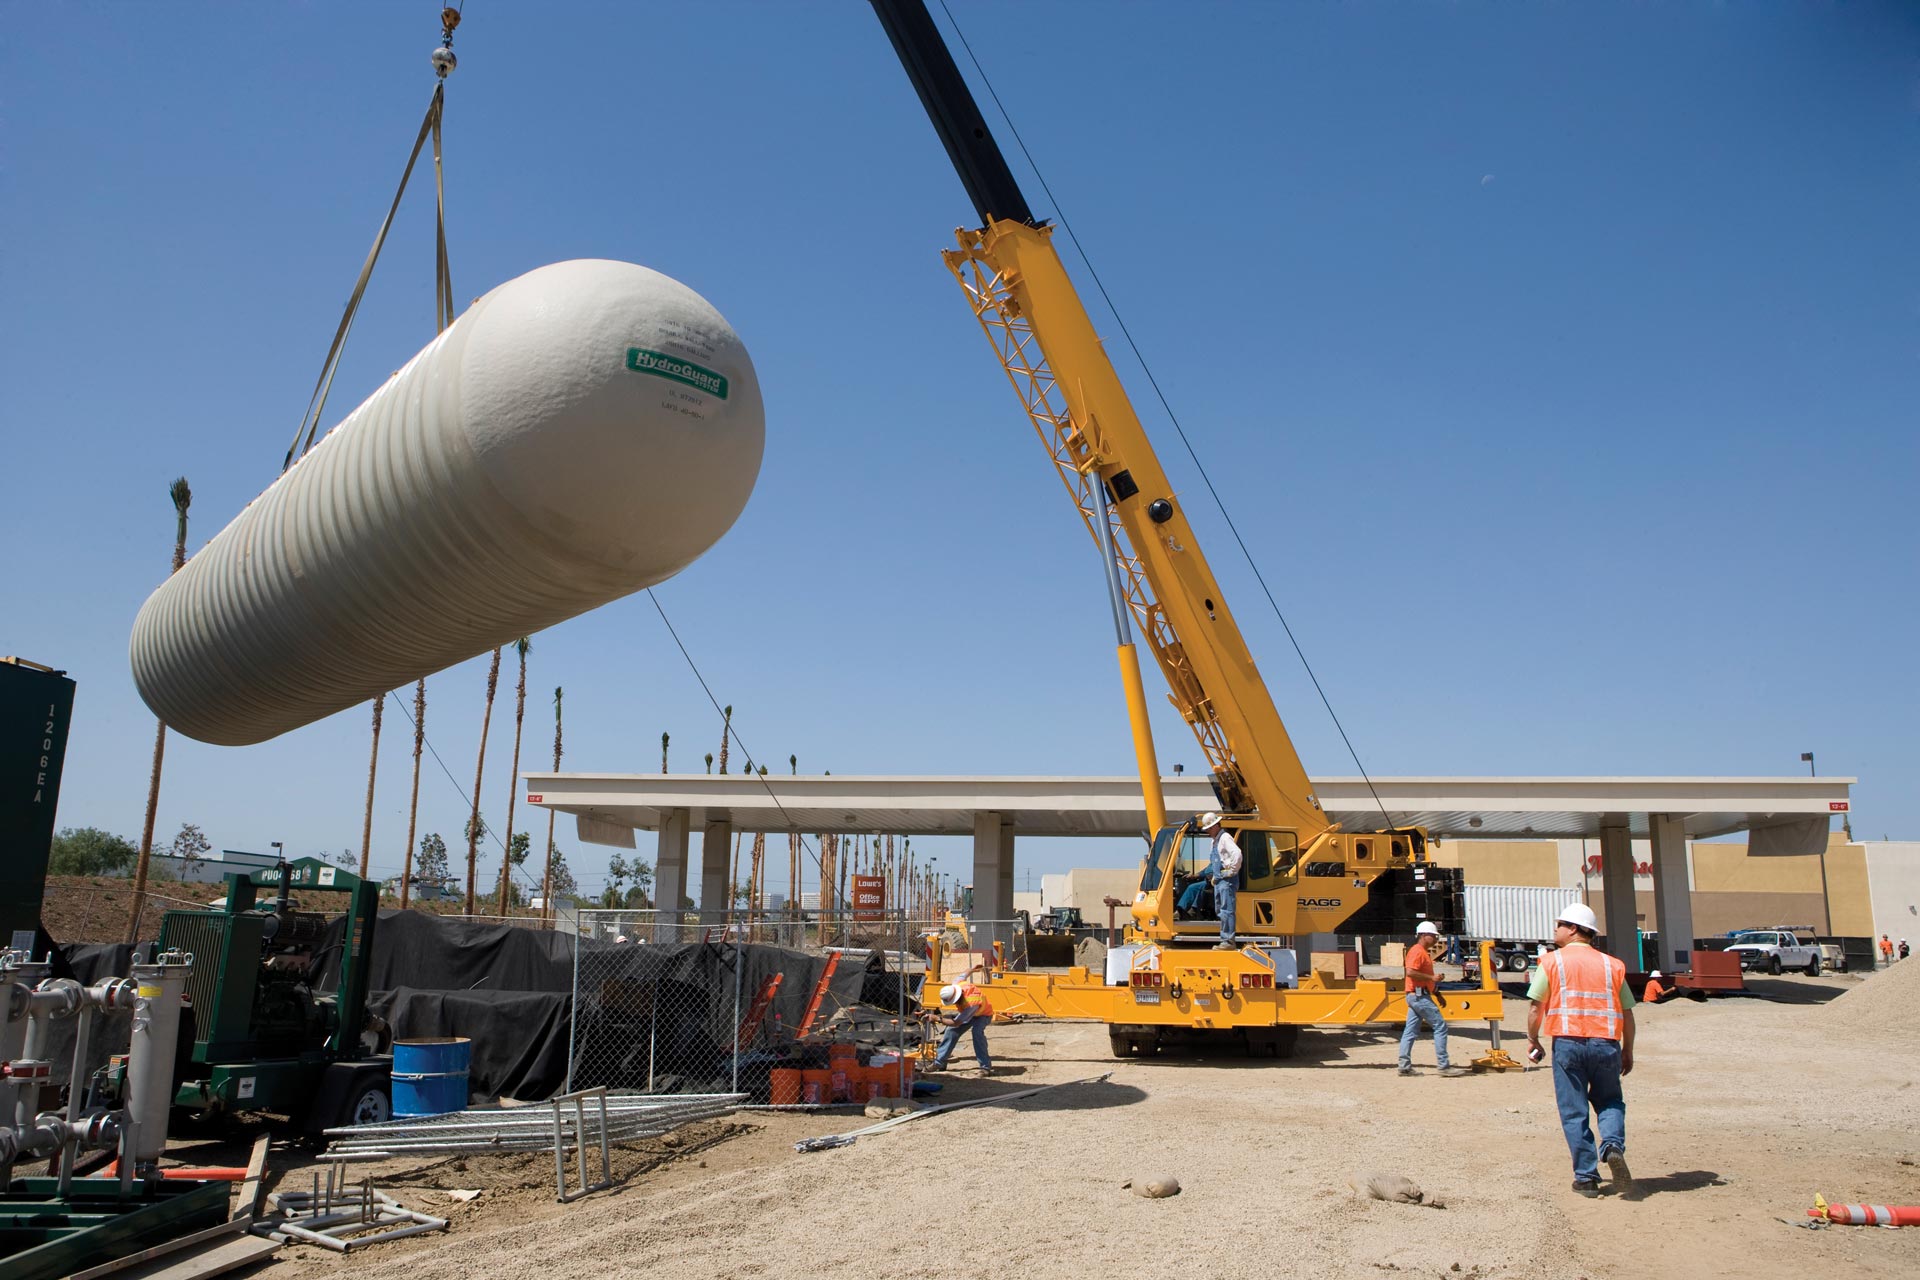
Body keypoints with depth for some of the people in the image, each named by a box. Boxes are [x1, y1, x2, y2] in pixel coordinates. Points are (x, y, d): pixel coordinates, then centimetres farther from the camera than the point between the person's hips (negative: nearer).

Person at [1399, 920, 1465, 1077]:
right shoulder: (1417, 951, -13)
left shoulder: (1424, 952, 21)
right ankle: (1444, 1066, -6)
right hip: (1419, 995, -10)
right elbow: (1410, 972, -25)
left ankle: (1405, 1066, 7)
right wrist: (1431, 977, -21)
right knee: (1440, 1027, -8)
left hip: (1416, 997, 10)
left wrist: (1438, 995, 23)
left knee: (1411, 1031, 7)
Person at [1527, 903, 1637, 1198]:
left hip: (1567, 1043, -2)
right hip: (1606, 1044, 2)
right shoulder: (1612, 965, 10)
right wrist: (1627, 1051, 19)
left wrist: (1532, 1040, 10)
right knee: (1610, 1102, 19)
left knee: (1574, 1112, 6)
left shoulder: (1553, 961, 1)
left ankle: (1586, 1176, 6)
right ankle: (1613, 1145, -8)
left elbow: (1536, 1007, -3)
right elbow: (1627, 1013, 10)